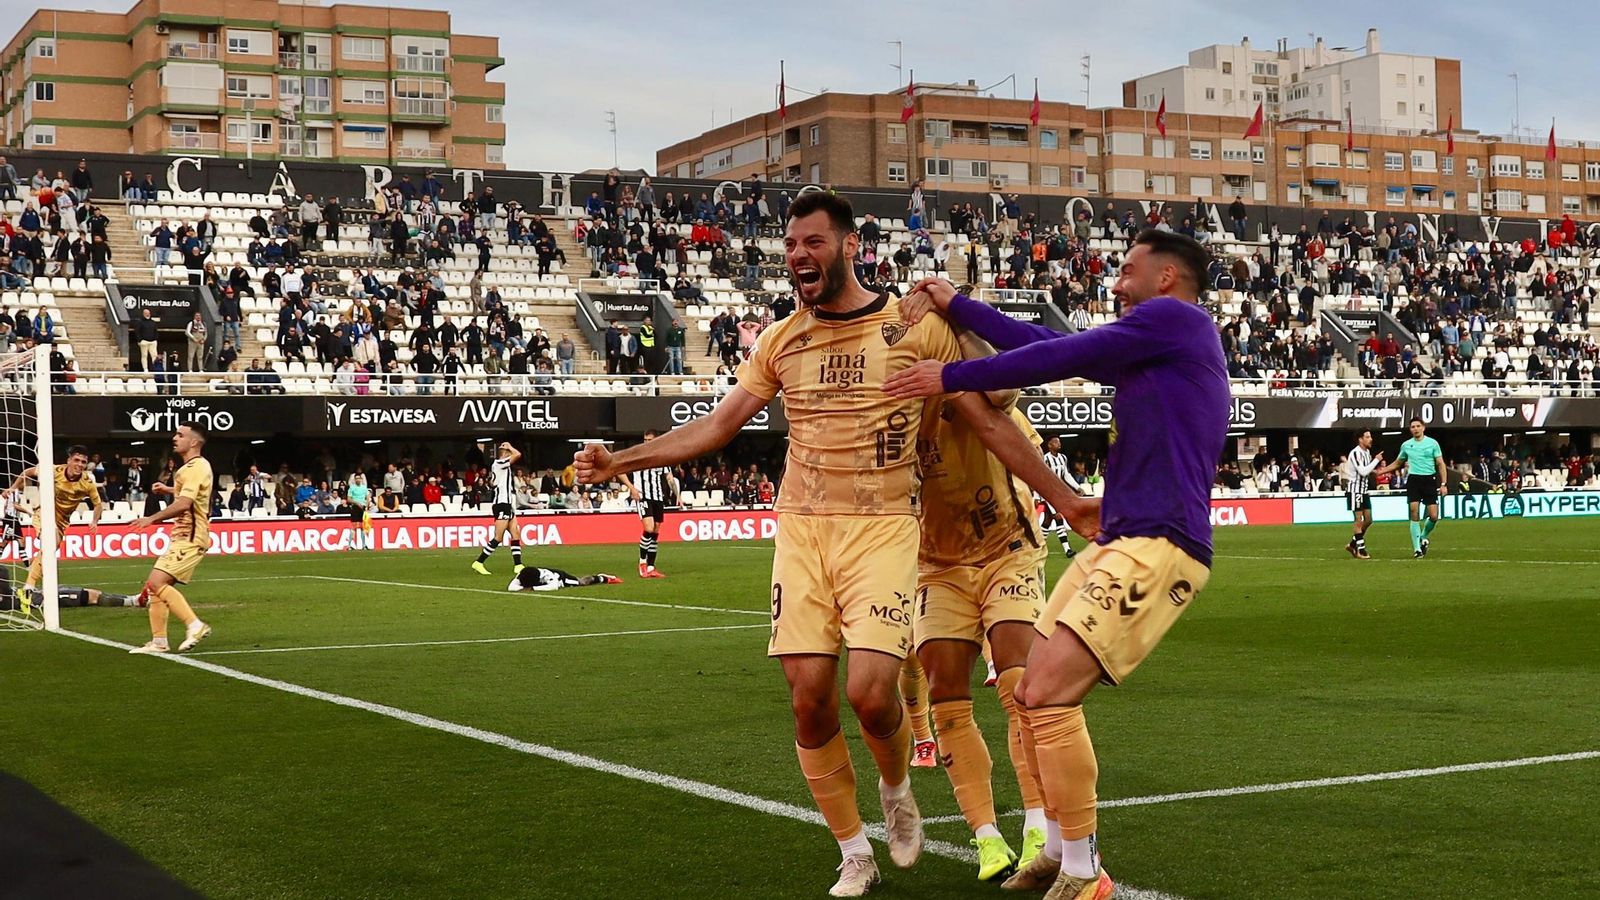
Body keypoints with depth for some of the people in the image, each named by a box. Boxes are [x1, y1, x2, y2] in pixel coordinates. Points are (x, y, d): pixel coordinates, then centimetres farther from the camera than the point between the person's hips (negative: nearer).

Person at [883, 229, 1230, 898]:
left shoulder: (1176, 317, -5)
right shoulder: (1150, 350, 24)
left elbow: (1058, 358, -8)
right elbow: (1052, 345, 22)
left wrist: (951, 377, -2)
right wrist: (954, 306, 21)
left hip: (1160, 546, -10)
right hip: (1118, 541, 10)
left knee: (1047, 693, -17)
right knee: (1034, 692, 10)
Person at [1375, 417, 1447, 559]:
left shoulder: (1432, 443, 2)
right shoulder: (1406, 445, 9)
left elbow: (1440, 464, 3)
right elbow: (1397, 463, 23)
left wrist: (1443, 484, -5)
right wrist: (1381, 471, 13)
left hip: (1429, 480, -1)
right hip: (1413, 480, 1)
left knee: (1434, 516, -7)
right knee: (1415, 514, -10)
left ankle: (1423, 538, 23)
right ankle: (1417, 548, -5)